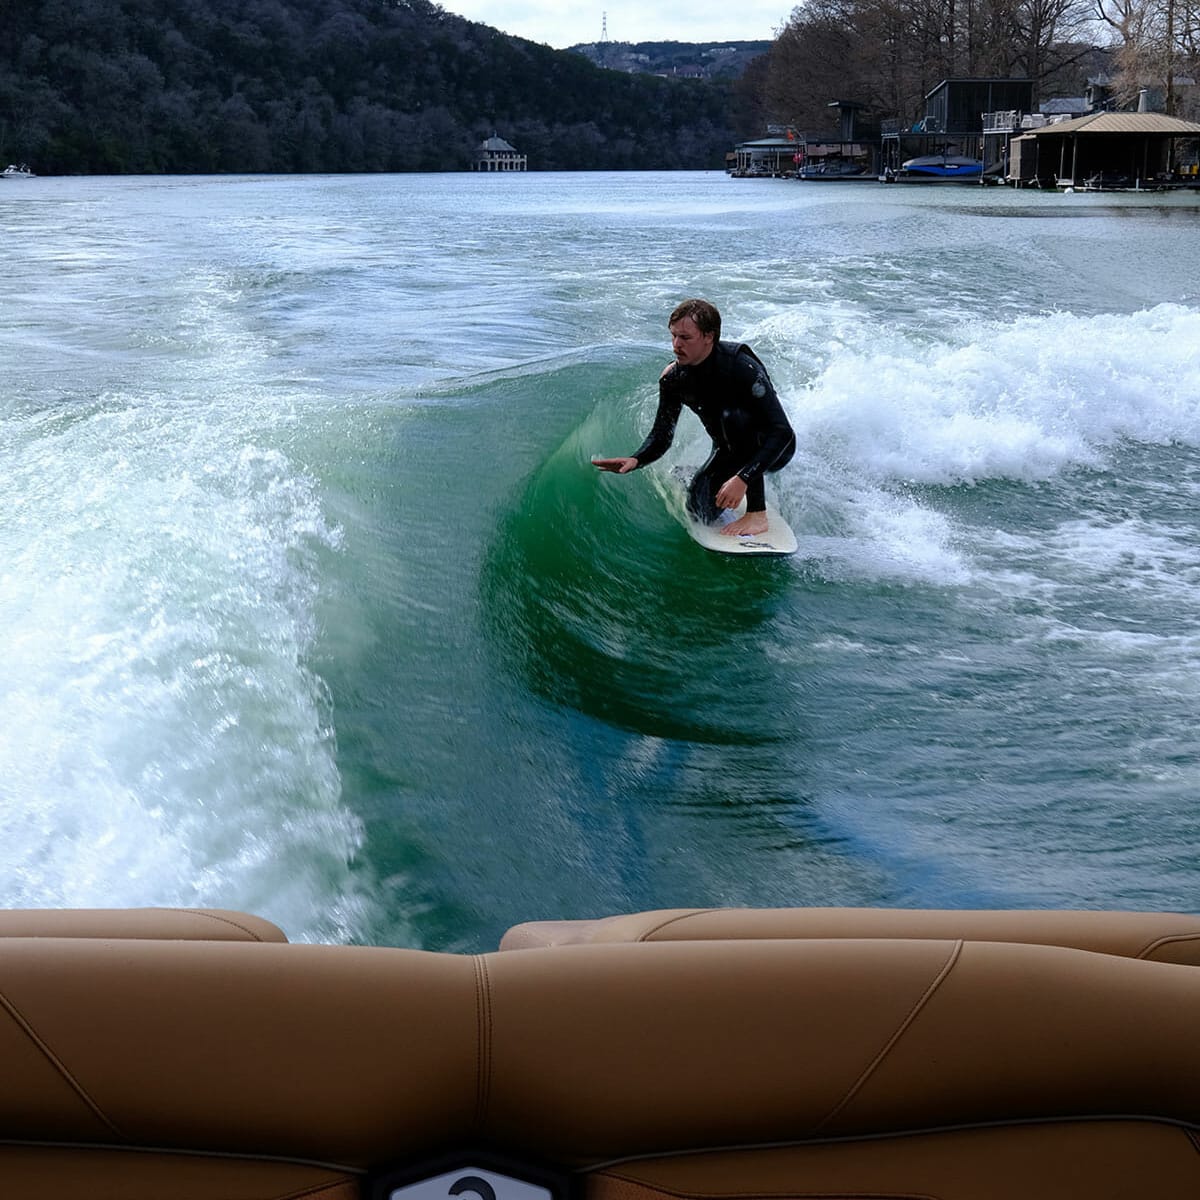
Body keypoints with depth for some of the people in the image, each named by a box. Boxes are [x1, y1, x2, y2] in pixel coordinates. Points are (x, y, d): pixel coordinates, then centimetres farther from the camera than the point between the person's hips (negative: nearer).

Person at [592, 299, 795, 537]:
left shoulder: (742, 367, -31)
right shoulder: (673, 378, -14)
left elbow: (782, 432, -34)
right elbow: (661, 436, -6)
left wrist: (743, 478, -45)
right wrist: (635, 460, -29)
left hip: (772, 451, -5)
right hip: (729, 451, 5)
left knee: (733, 415, -34)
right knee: (700, 510, -15)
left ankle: (757, 514, -27)